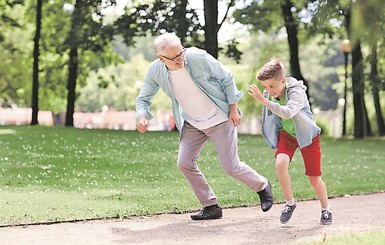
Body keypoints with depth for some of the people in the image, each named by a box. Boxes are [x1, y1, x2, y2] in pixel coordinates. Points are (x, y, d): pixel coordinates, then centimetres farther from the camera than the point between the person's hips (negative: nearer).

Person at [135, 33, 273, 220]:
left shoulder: (198, 58, -25)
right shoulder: (155, 72, -15)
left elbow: (226, 78, -11)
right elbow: (143, 98, -1)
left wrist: (233, 108, -10)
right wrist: (142, 116, -23)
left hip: (220, 119, -5)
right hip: (192, 123, 5)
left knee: (231, 167, -4)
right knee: (184, 163, -5)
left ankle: (262, 186, 25)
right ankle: (211, 207, 11)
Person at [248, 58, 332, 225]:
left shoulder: (297, 92, -30)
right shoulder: (268, 95, -12)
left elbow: (287, 113, -49)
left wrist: (264, 101, -56)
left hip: (307, 135, -4)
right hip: (286, 134, 4)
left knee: (314, 179, 0)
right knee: (280, 163, -26)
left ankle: (325, 209, 28)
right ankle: (289, 203, -6)